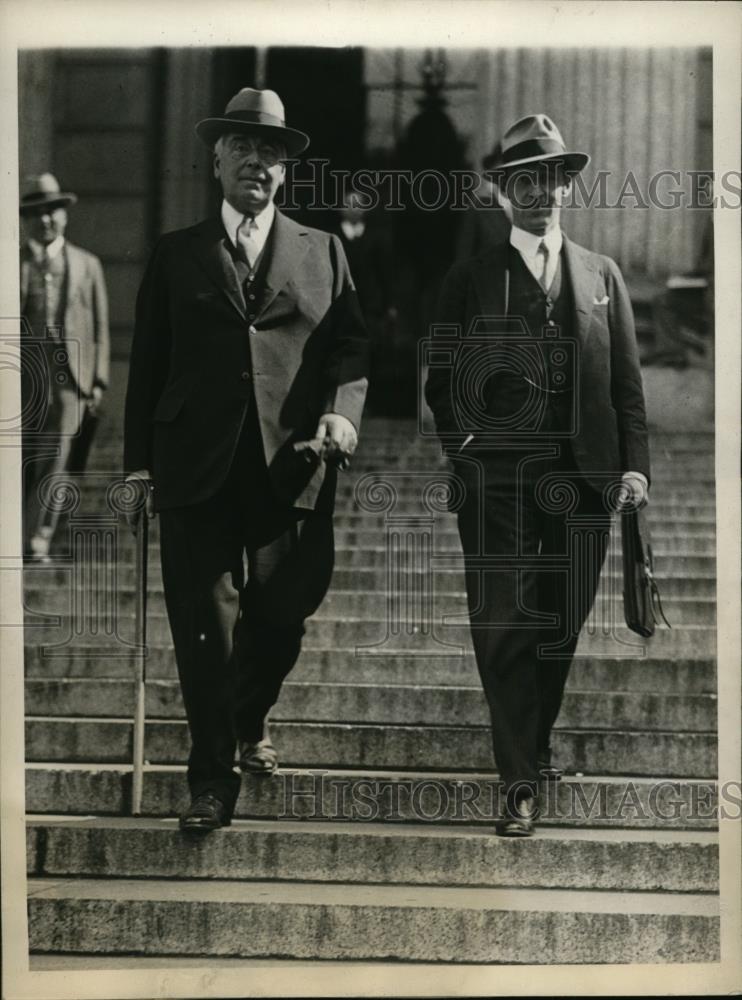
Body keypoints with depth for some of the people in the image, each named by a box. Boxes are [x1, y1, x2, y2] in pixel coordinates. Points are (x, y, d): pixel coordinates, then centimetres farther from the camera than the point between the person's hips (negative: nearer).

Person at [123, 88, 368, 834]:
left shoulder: (322, 253, 14)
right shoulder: (176, 255, 11)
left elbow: (349, 345, 7)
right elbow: (147, 361, 9)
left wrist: (343, 410, -12)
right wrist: (139, 459, 3)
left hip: (292, 465, 1)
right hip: (197, 465, -1)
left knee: (279, 617, 7)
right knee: (205, 624, -3)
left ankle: (251, 723, 36)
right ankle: (212, 781, 6)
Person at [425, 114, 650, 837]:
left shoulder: (602, 276, 14)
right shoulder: (470, 280, 8)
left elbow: (628, 382, 10)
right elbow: (442, 384, 9)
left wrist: (634, 465, 1)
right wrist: (463, 447, -6)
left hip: (584, 480, 2)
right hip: (498, 481, -2)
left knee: (563, 629, 7)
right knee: (504, 633, -6)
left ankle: (537, 746, 27)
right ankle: (520, 783, -2)